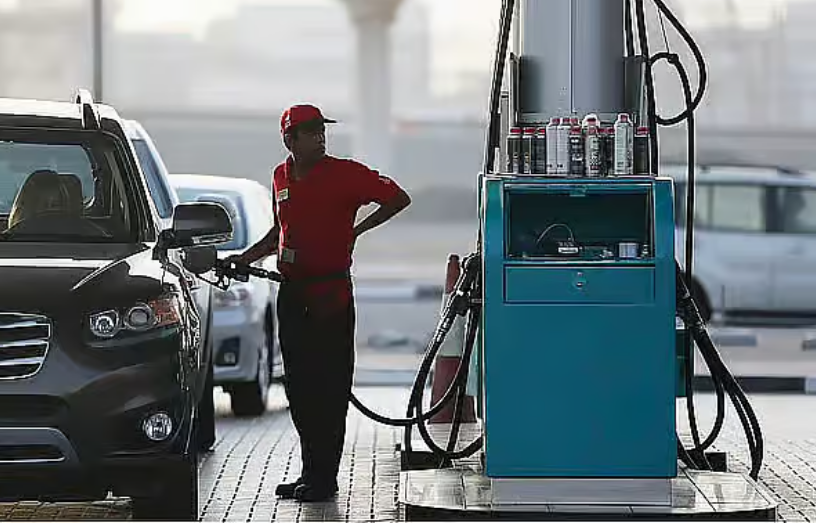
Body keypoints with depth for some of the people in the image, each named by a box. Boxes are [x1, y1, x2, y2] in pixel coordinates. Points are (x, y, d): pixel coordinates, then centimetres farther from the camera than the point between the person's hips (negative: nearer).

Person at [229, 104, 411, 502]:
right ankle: (311, 470, 18)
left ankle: (323, 477, -1)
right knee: (299, 385, 9)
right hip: (291, 291, 6)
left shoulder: (344, 173, -7)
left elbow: (398, 199, -3)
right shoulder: (281, 177, 12)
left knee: (329, 386, -4)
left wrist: (356, 230, -4)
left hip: (330, 293, -6)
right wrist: (243, 260, 19)